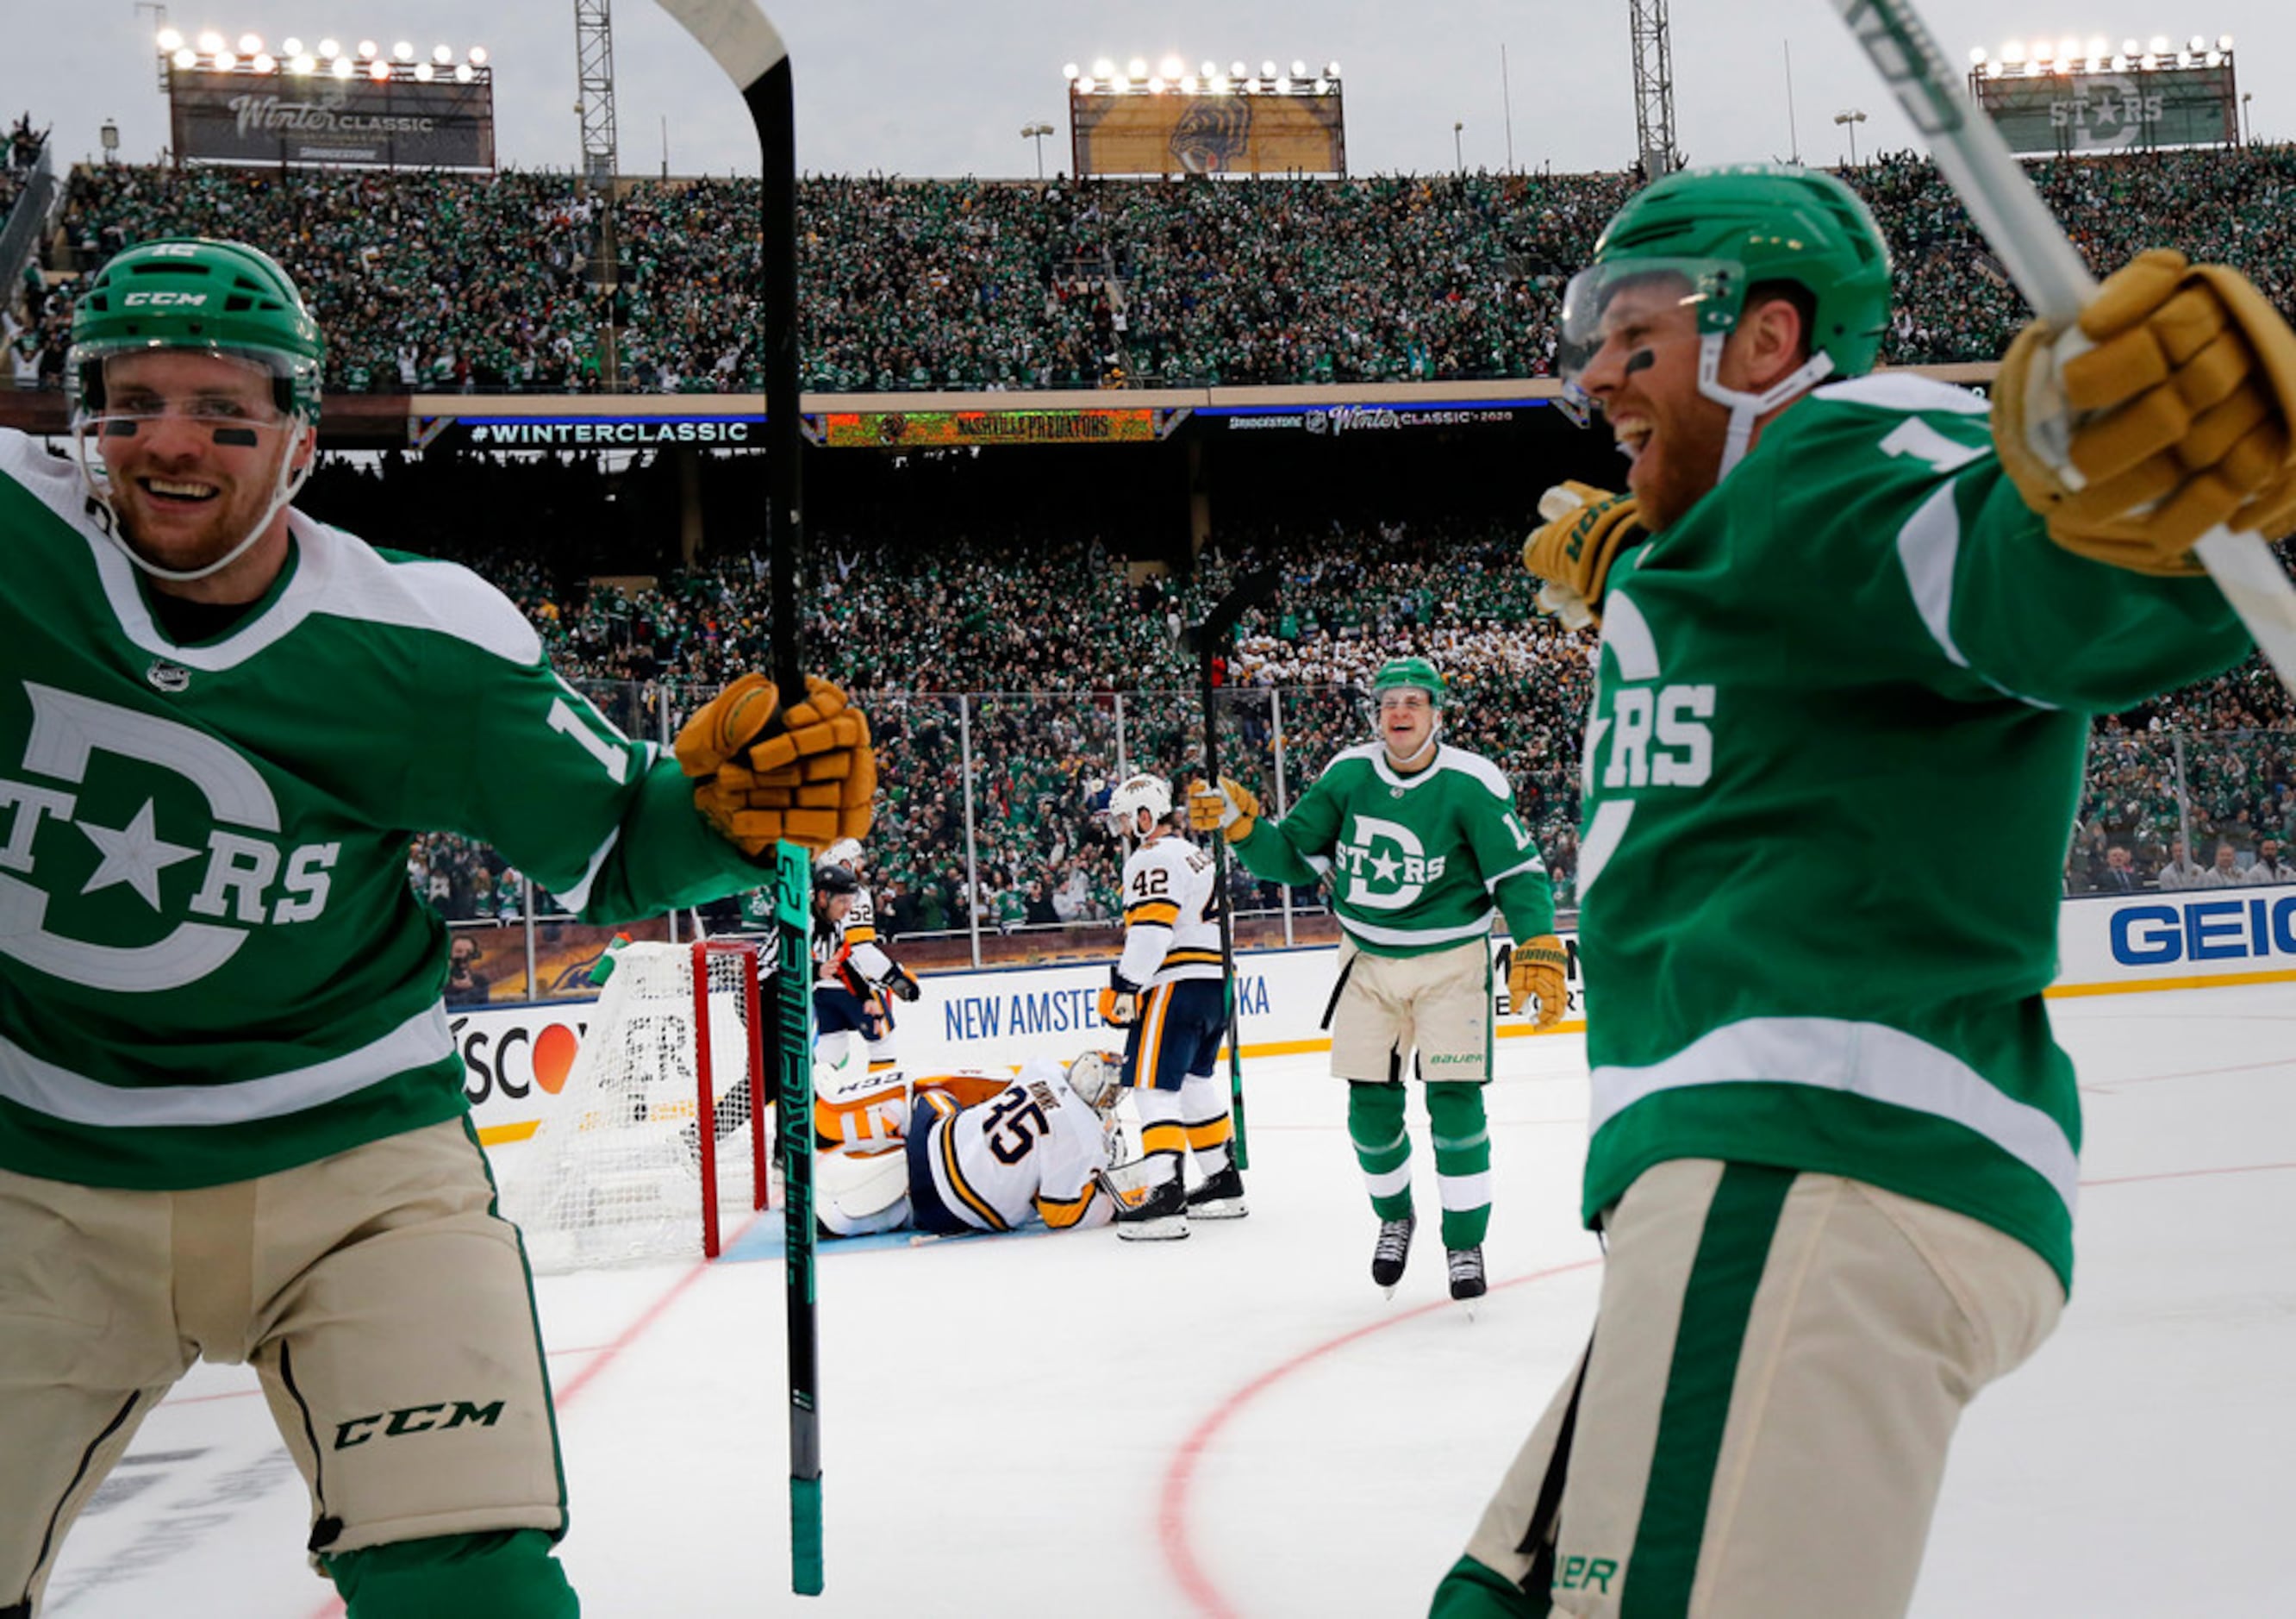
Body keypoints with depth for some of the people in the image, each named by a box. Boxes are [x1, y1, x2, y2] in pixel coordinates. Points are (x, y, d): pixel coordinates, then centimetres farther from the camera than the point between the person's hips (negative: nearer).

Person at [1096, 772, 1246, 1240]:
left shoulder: (1152, 859, -9)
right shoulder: (1195, 854, 23)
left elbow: (1151, 929, -21)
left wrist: (1124, 989, -20)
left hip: (1178, 987, -10)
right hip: (1217, 986, 10)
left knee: (1154, 1086, -13)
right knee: (1195, 1083, 21)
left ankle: (1164, 1195, -24)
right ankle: (1225, 1183, 25)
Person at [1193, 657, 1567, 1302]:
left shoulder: (1471, 783, -15)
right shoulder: (1348, 774, -4)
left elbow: (1520, 871, -13)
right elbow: (1292, 857, 2)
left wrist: (1537, 950, -23)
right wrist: (1239, 823, -13)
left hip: (1449, 960, -3)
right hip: (1368, 961, 3)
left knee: (1454, 1102, -8)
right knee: (1370, 1107, 5)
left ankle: (1464, 1241, 8)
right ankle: (1394, 1216, 32)